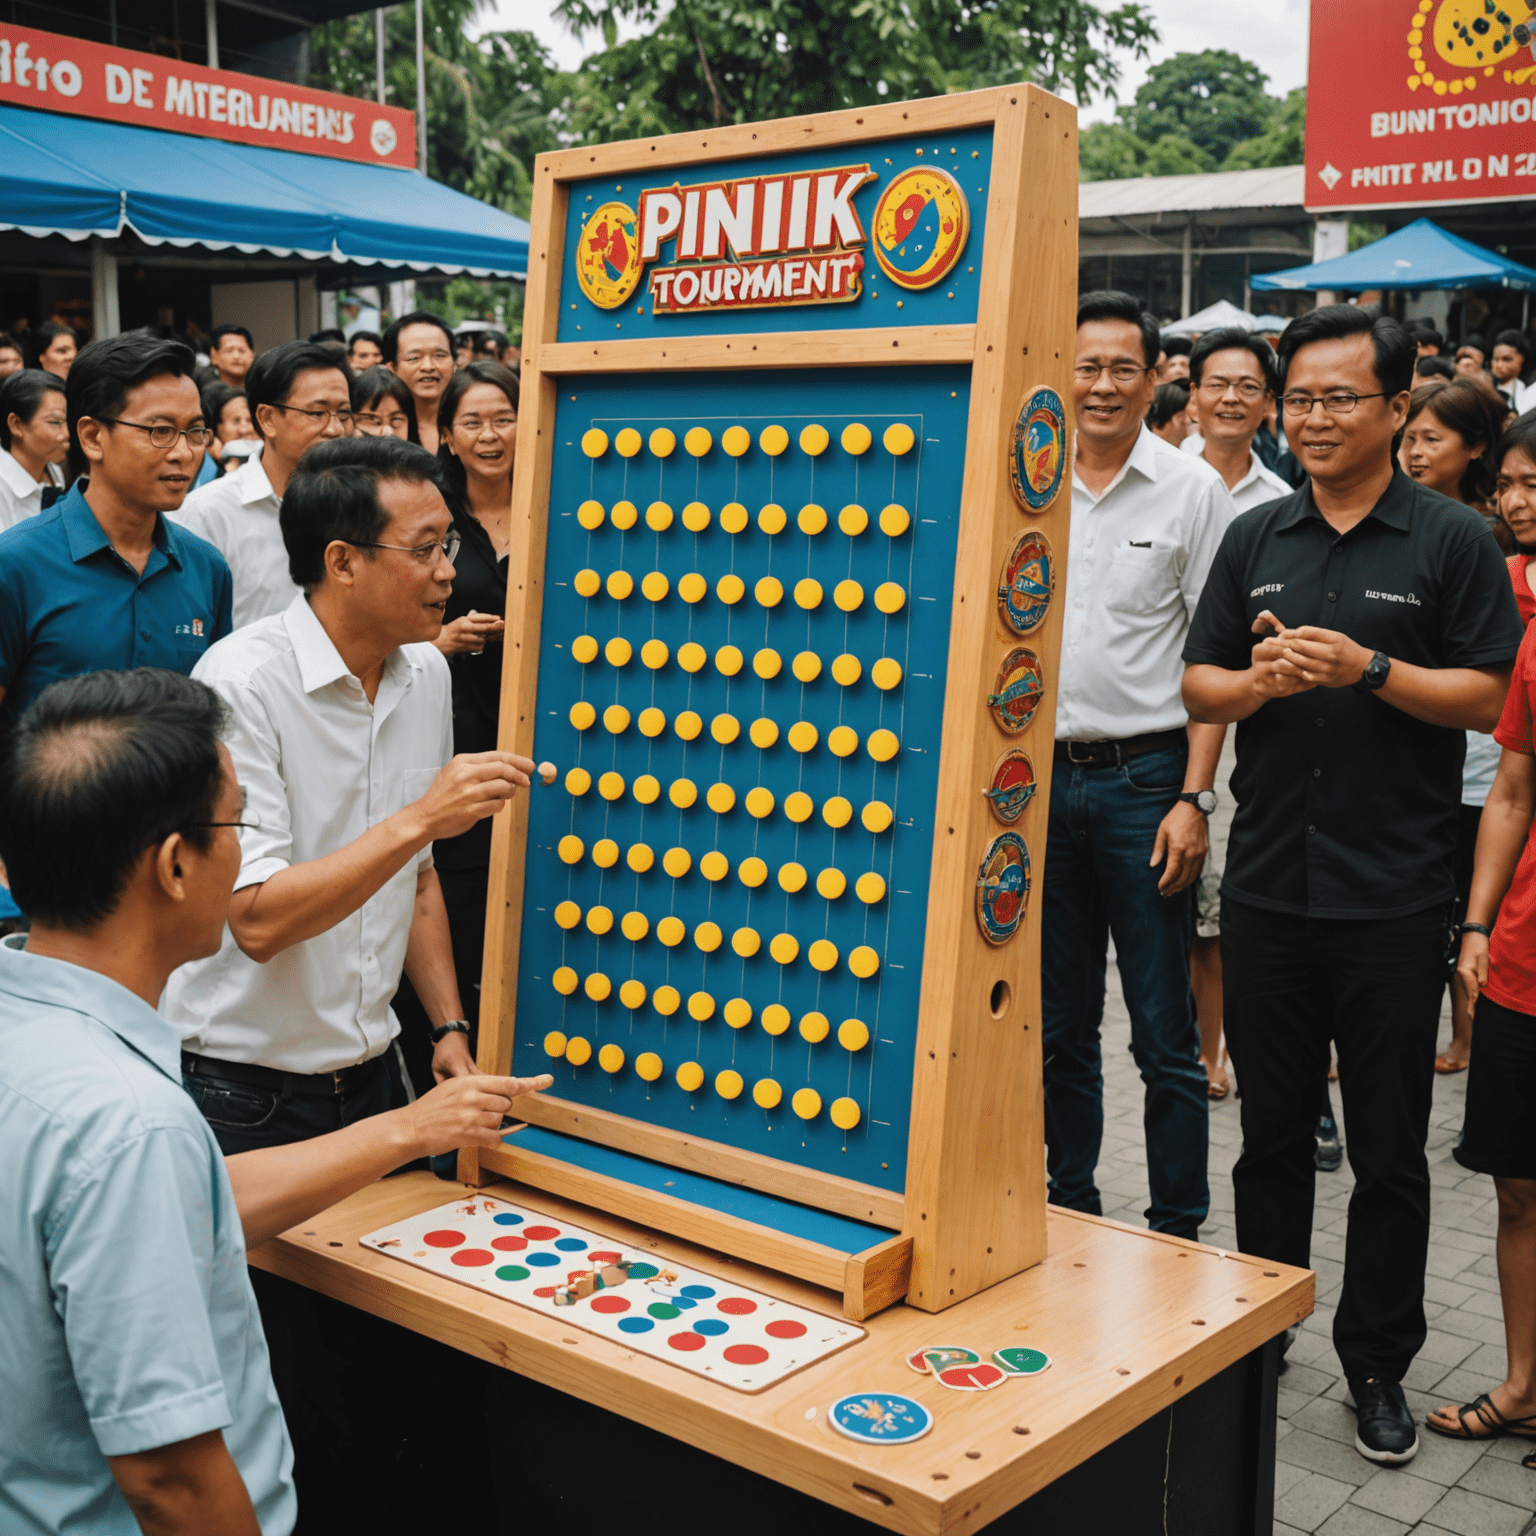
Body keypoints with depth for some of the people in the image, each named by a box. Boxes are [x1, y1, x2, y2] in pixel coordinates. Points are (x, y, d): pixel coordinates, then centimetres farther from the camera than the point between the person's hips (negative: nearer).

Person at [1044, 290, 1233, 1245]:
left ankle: (1179, 1234, 14)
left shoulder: (1193, 490, -1)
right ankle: (1072, 1210, 27)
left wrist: (1195, 798, -11)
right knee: (1060, 1023, 13)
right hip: (1040, 774, 3)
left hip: (1144, 778, -3)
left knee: (1165, 1035, 1)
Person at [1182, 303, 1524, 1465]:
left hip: (1393, 900, -3)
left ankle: (1378, 1363, 23)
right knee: (1273, 1135, 15)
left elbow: (1491, 698, -5)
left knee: (1389, 1150, 8)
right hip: (1268, 885, 3)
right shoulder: (1256, 539, 10)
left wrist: (1367, 669, -17)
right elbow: (1199, 685, 10)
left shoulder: (1454, 541, -1)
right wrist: (1259, 681, -11)